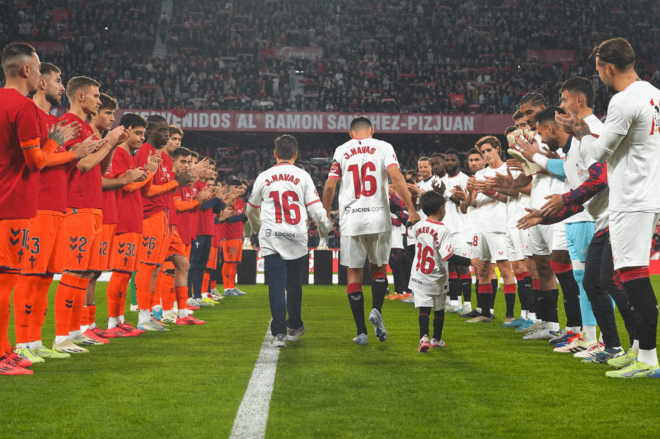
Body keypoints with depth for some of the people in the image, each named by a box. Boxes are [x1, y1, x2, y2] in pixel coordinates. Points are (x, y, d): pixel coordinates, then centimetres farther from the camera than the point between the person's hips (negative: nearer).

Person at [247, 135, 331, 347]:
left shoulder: (264, 177, 6)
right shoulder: (303, 176, 1)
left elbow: (251, 210, 20)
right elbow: (316, 209, 0)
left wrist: (257, 228, 40)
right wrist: (325, 227, 21)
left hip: (271, 237, 0)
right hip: (297, 238, 0)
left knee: (276, 284, -3)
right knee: (294, 283, 15)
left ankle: (279, 333, -12)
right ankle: (295, 327, 29)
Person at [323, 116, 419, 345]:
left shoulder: (341, 151, 7)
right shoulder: (383, 148, 4)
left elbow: (330, 186, 2)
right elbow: (396, 178, -10)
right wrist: (412, 210, -10)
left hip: (351, 221, 0)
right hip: (379, 218, 0)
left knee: (354, 274, 6)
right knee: (379, 268, 19)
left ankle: (361, 332, 4)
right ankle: (376, 310, -6)